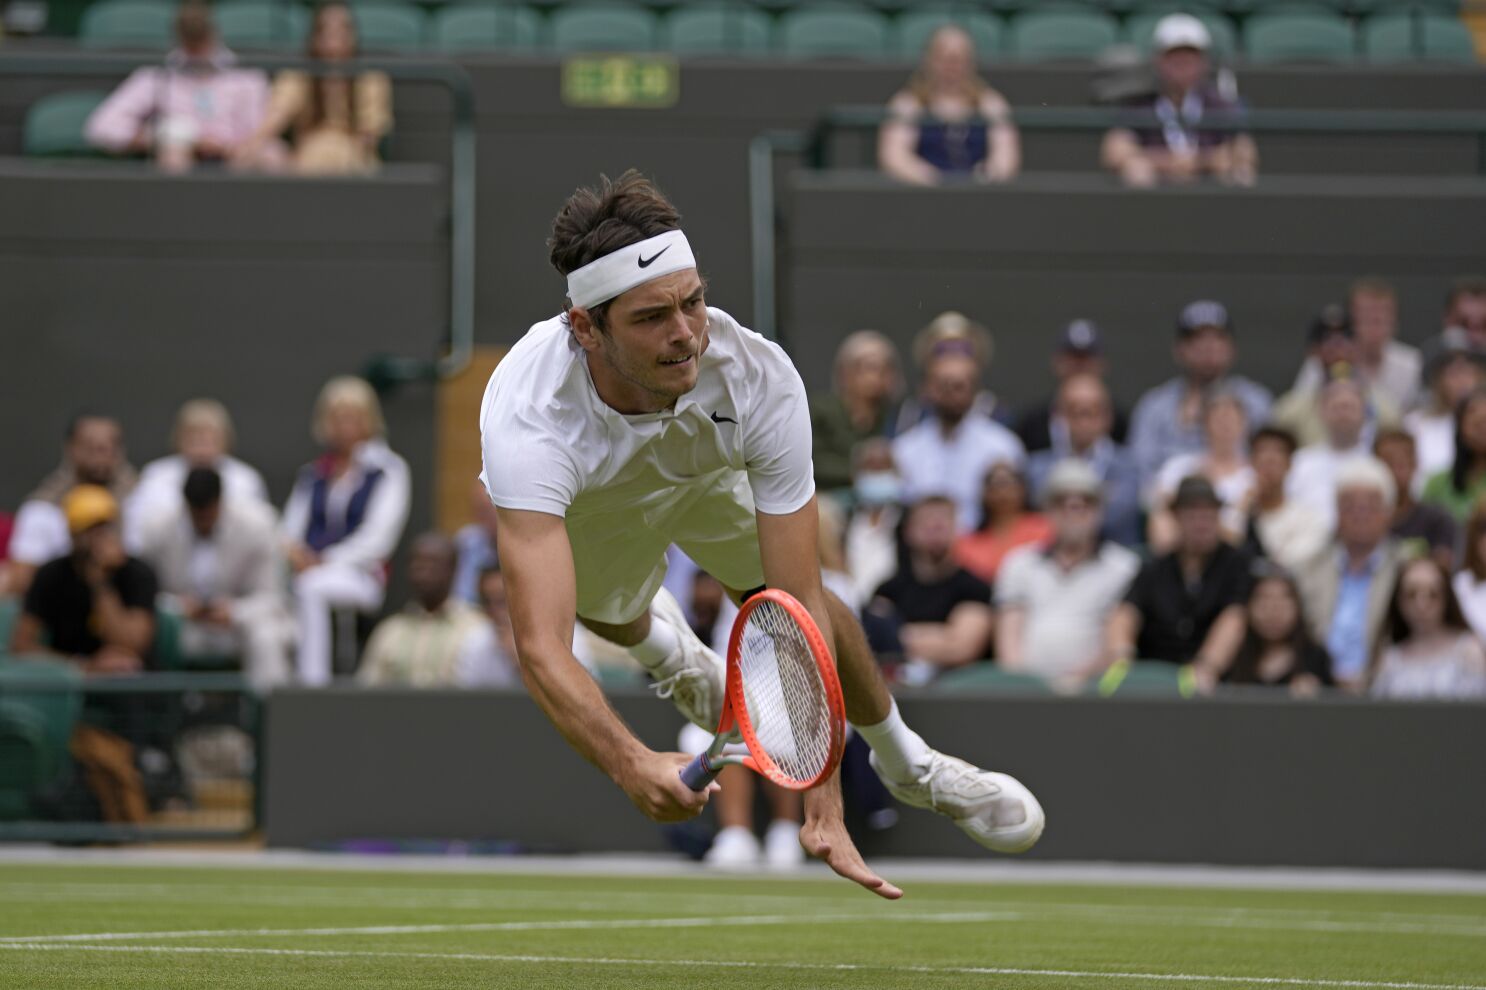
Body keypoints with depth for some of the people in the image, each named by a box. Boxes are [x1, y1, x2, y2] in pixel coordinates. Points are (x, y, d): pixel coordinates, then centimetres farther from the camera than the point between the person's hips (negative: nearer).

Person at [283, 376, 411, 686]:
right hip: (308, 572, 4)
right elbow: (291, 532, 16)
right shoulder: (312, 476, 24)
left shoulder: (387, 470, 9)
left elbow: (378, 537, -2)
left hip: (360, 573, -4)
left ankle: (313, 681, -44)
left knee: (312, 587, -38)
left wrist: (328, 561, -12)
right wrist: (294, 553, -9)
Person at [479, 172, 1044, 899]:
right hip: (584, 505, -1)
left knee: (792, 603, -5)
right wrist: (631, 765, -73)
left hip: (706, 471, 1)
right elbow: (540, 647, -56)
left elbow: (801, 613, -40)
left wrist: (823, 811, -46)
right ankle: (657, 633, 55)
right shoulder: (529, 422, -50)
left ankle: (906, 762, 25)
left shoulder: (761, 381, -42)